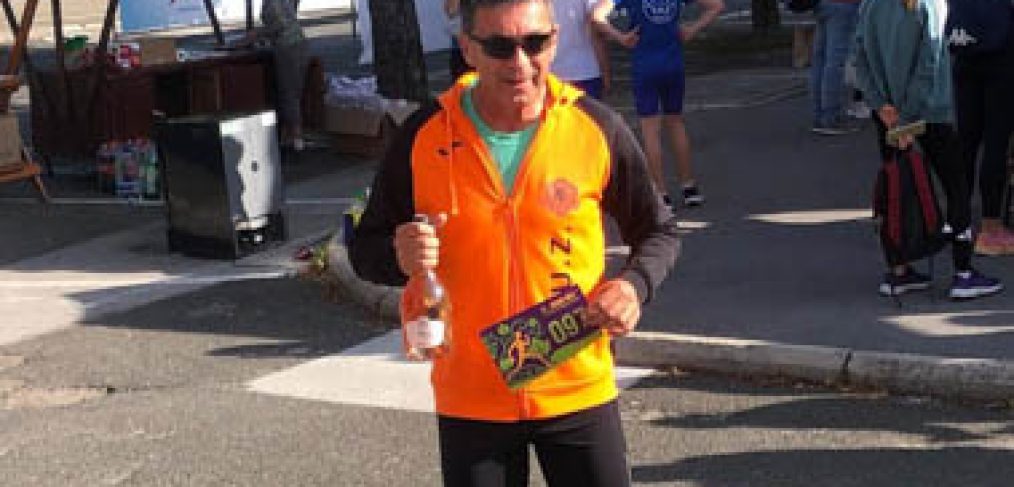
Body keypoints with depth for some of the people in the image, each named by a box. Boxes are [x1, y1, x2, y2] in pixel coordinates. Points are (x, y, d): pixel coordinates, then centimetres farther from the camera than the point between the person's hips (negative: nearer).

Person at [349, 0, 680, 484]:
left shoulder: (597, 128, -6)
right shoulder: (423, 135, -6)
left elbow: (659, 231, 8)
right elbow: (365, 248, 4)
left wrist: (633, 284, -13)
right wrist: (400, 256, -19)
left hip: (578, 388, 0)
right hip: (469, 401, 1)